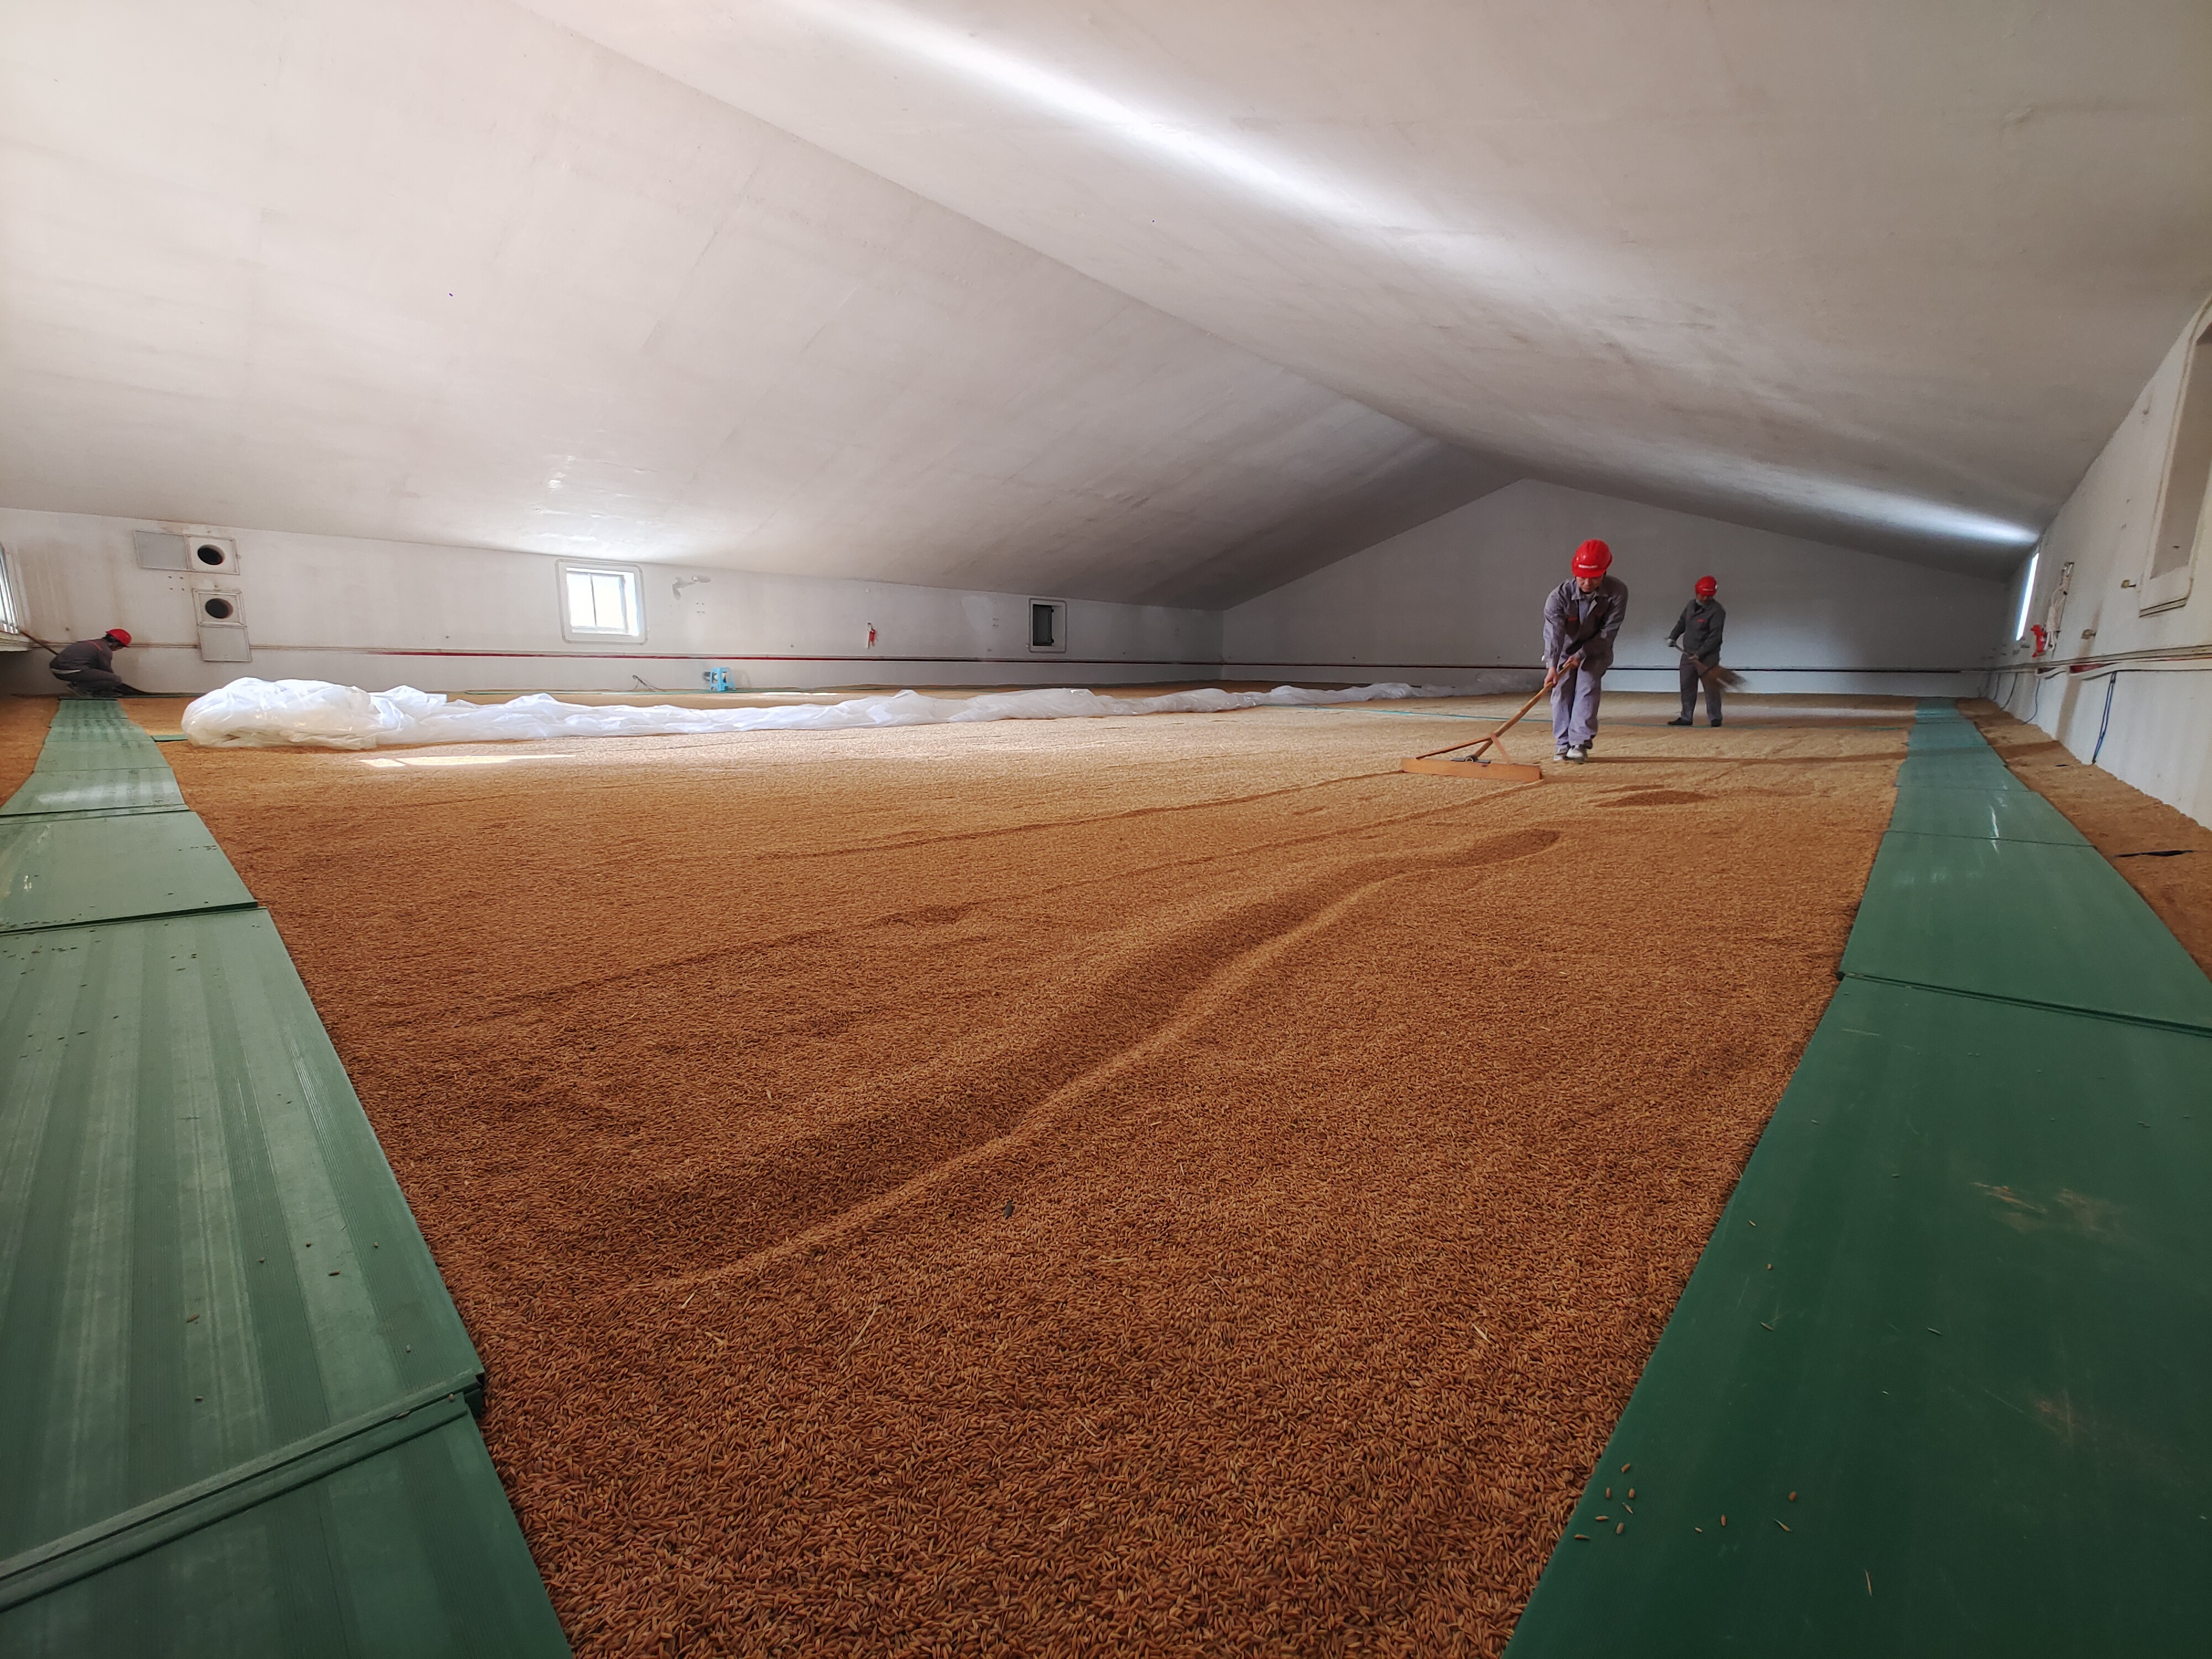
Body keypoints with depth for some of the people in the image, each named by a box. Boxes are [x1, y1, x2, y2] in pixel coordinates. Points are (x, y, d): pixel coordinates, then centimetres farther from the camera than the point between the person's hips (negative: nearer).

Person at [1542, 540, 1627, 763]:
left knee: (1587, 689, -12)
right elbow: (1553, 632, -40)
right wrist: (1552, 666, -52)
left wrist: (1582, 655, -26)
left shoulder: (1617, 592, -25)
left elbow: (1608, 631, -20)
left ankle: (1580, 743, -13)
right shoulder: (1559, 596, -29)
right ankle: (1563, 744, 3)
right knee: (1562, 691, -4)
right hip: (1564, 648, 0)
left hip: (1595, 648, 0)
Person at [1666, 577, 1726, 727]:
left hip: (1708, 656, -6)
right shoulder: (1690, 606, 10)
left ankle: (1715, 718, 4)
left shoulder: (1717, 611, -12)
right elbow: (1682, 623, 25)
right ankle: (1686, 718, 14)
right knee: (1687, 687, 7)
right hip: (1688, 654, 6)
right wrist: (1673, 637, 9)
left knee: (1711, 687, -3)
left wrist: (1700, 654, -23)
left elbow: (1714, 637, -17)